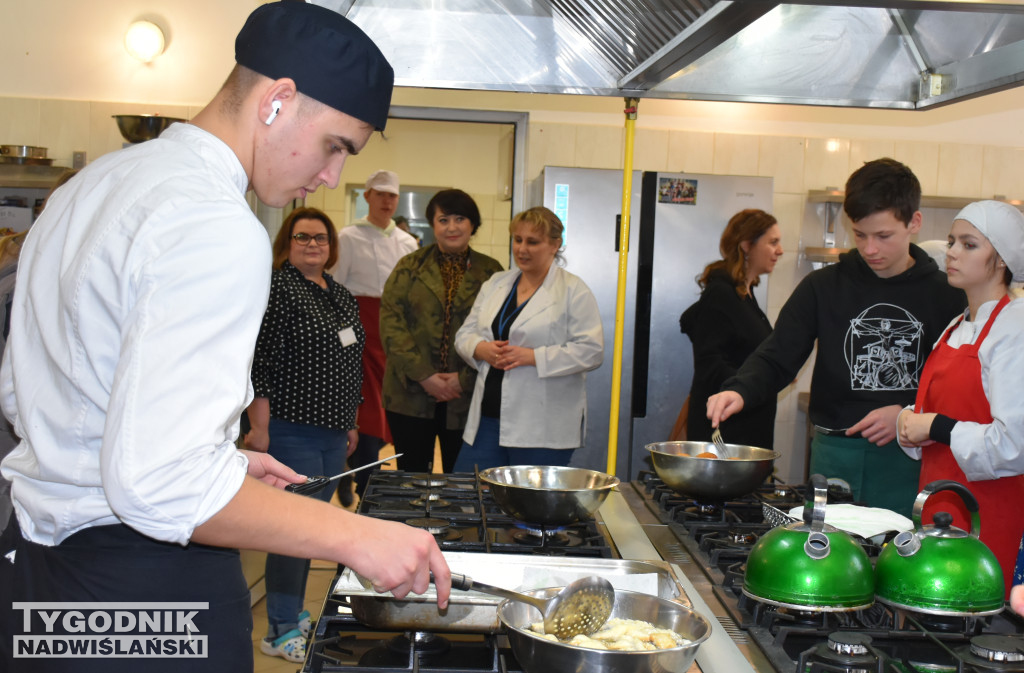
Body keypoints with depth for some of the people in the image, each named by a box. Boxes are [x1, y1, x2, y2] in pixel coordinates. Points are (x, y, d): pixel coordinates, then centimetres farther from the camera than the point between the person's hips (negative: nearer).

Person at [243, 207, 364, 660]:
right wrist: (259, 427, -18)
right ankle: (280, 632, 5)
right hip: (293, 430, -8)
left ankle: (296, 612, 28)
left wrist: (350, 423, 20)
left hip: (332, 432, 8)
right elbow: (259, 363, -15)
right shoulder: (277, 287, -10)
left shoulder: (341, 296, 14)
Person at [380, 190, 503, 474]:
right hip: (410, 397, 1)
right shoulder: (409, 267, 9)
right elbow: (390, 321, -2)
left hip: (466, 399, 0)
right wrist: (423, 375, -12)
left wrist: (465, 379, -10)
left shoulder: (491, 272, 7)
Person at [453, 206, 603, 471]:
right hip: (487, 418, 5)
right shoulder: (495, 284, 14)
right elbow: (465, 334, 17)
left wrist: (532, 356, -18)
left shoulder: (574, 291, -4)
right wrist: (481, 348, -7)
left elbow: (591, 352, -11)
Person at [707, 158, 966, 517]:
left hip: (910, 458, -1)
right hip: (835, 453, 1)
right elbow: (777, 358, 1)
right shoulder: (823, 287, 4)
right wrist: (740, 391, -18)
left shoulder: (946, 296, 2)